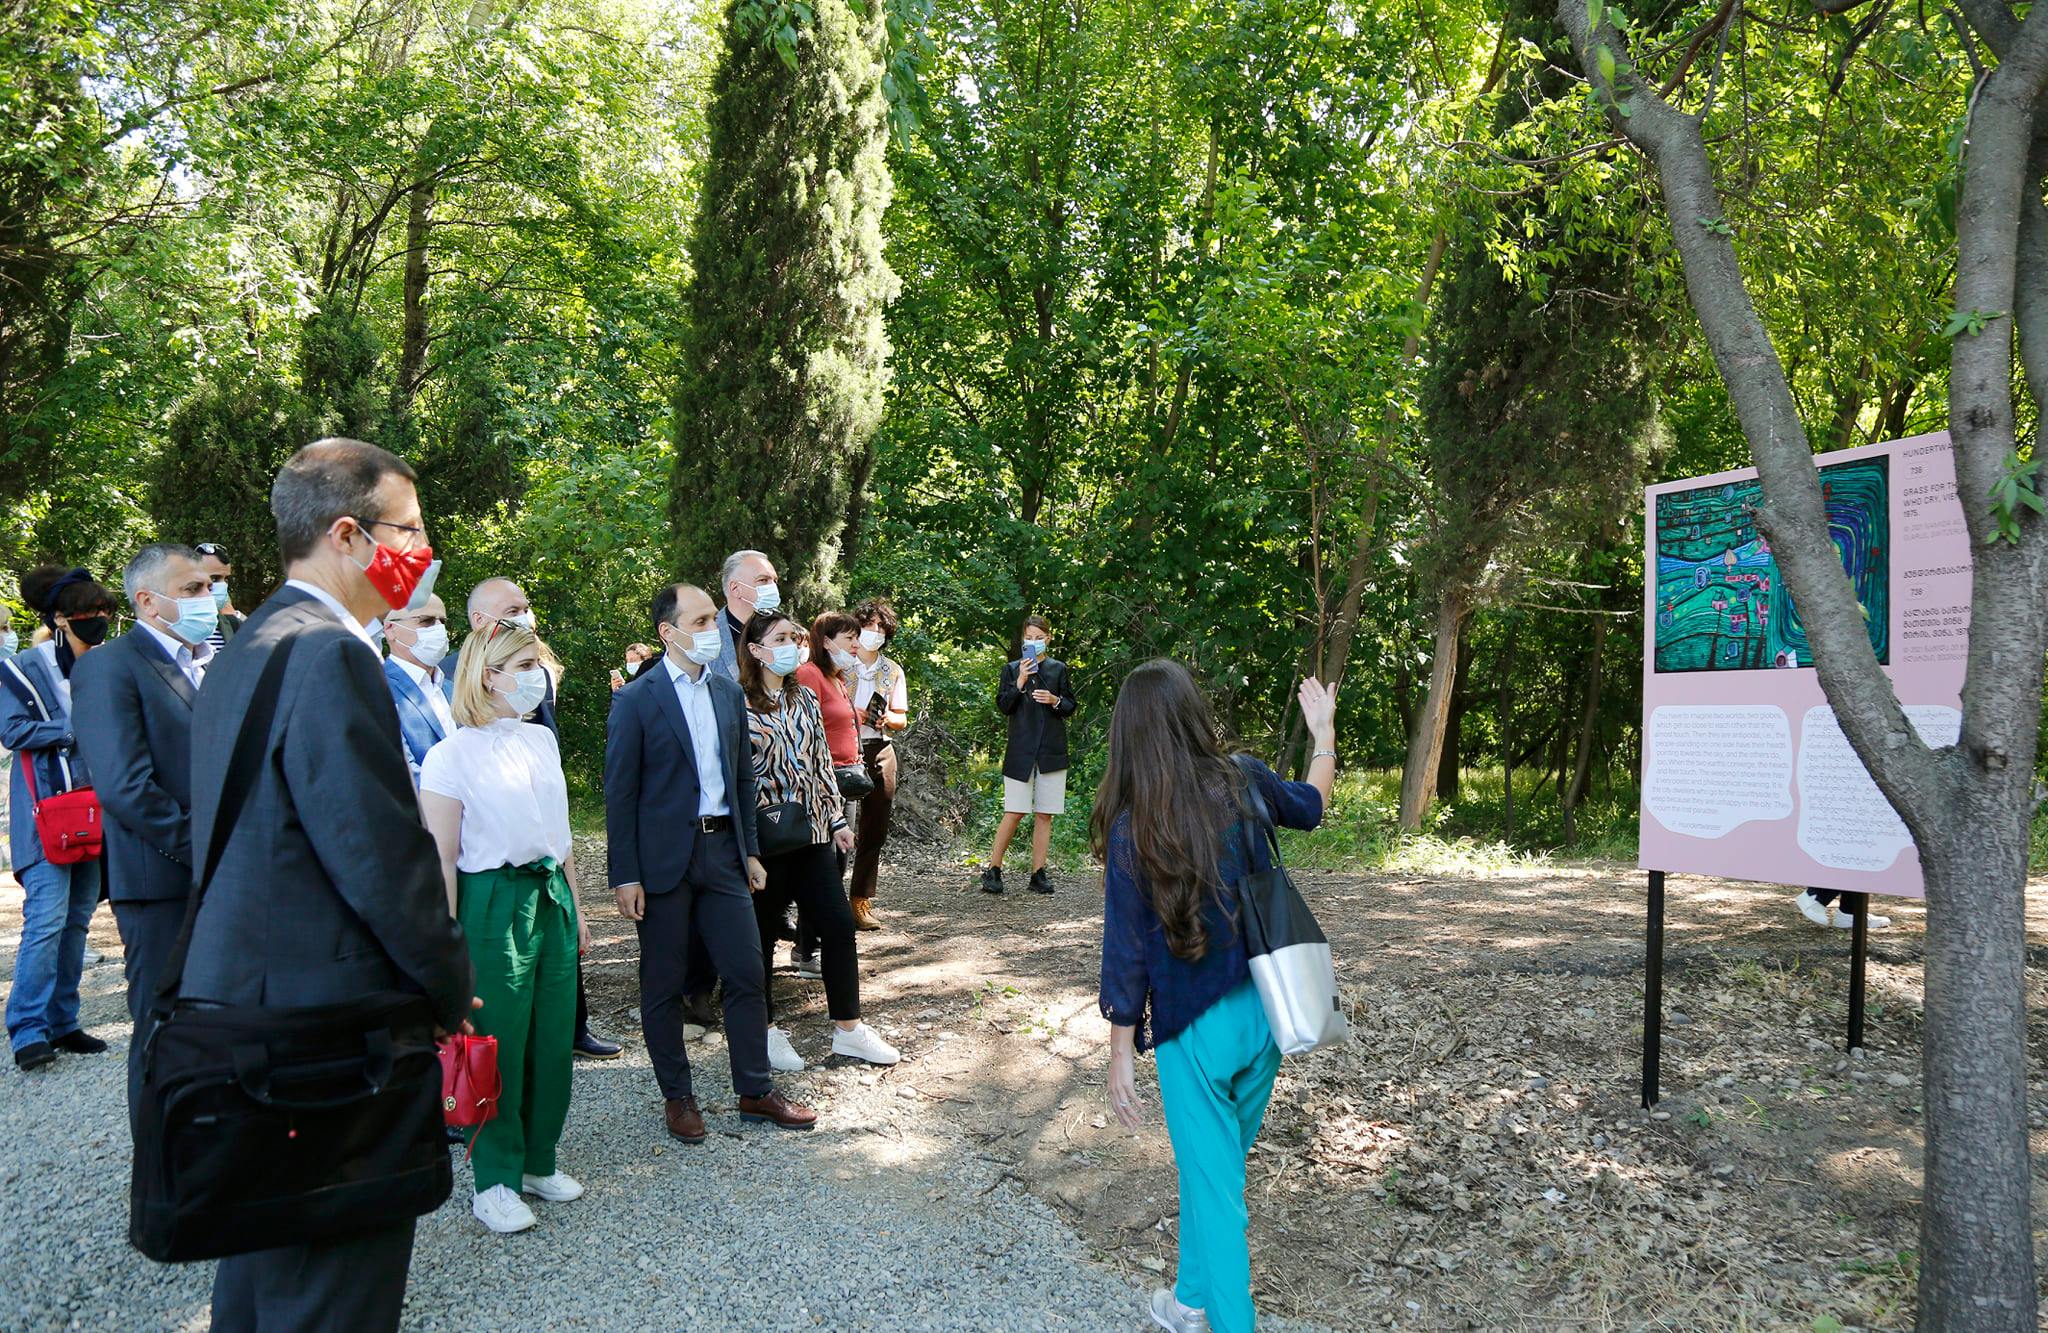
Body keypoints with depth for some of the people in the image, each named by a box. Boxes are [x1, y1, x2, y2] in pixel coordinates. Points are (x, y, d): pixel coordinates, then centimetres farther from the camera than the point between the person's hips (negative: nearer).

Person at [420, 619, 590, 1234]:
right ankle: (495, 1179, 19)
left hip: (552, 898, 6)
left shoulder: (541, 740, 9)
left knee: (554, 1039, 10)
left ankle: (538, 1161, 27)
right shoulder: (452, 755, -10)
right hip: (494, 903, -6)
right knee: (499, 1045, 3)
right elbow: (440, 858, -10)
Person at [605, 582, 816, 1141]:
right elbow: (620, 793, -8)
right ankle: (676, 1096, 22)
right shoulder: (635, 701, -8)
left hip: (723, 851, 5)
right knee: (663, 985, 7)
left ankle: (755, 1092, 18)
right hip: (663, 859, -5)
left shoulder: (729, 693, 9)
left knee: (748, 974, 5)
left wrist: (750, 850, 12)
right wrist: (625, 876, -11)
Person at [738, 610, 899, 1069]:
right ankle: (765, 1031, 21)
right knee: (762, 936, 6)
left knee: (839, 925, 4)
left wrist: (837, 818, 12)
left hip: (812, 832, 6)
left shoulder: (805, 698, 11)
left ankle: (848, 1028, 15)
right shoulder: (740, 704, -8)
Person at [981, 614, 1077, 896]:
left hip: (1051, 751, 2)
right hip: (1021, 750, -2)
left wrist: (1055, 700, -9)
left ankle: (1038, 873, 8)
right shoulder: (1012, 669, 8)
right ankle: (992, 870, 2)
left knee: (1044, 815, 2)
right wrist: (1021, 680, -13)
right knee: (1014, 813, -7)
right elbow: (1003, 706, -1)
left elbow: (1070, 708, 11)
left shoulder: (1059, 669, 10)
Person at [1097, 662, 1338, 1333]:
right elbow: (1310, 806, 16)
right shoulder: (1245, 782, -7)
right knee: (1222, 1161, 24)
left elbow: (1126, 950, -13)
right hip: (1263, 1014, 5)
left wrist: (1121, 1053, -3)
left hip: (1194, 1027, -5)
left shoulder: (1132, 828, -17)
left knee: (1212, 1182, 9)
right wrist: (1323, 730, 32)